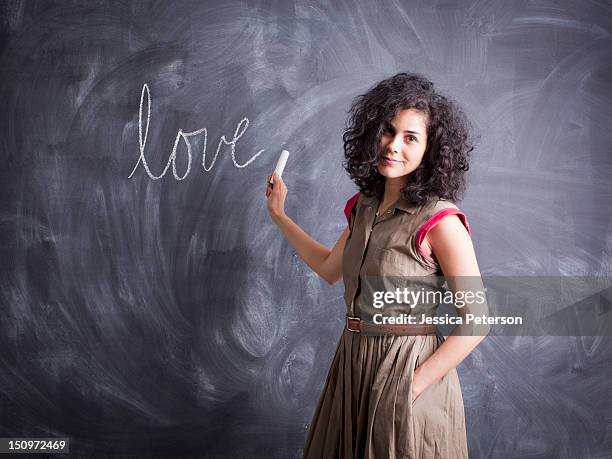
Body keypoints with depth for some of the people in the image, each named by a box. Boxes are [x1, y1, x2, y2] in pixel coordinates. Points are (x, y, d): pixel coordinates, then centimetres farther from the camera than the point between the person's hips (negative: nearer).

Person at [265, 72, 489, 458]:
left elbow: (476, 323, -17)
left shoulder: (438, 221, -18)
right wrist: (279, 215, 19)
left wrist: (414, 384, -20)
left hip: (409, 368, -7)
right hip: (353, 363, 7)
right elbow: (331, 269, 19)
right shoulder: (365, 206, 3)